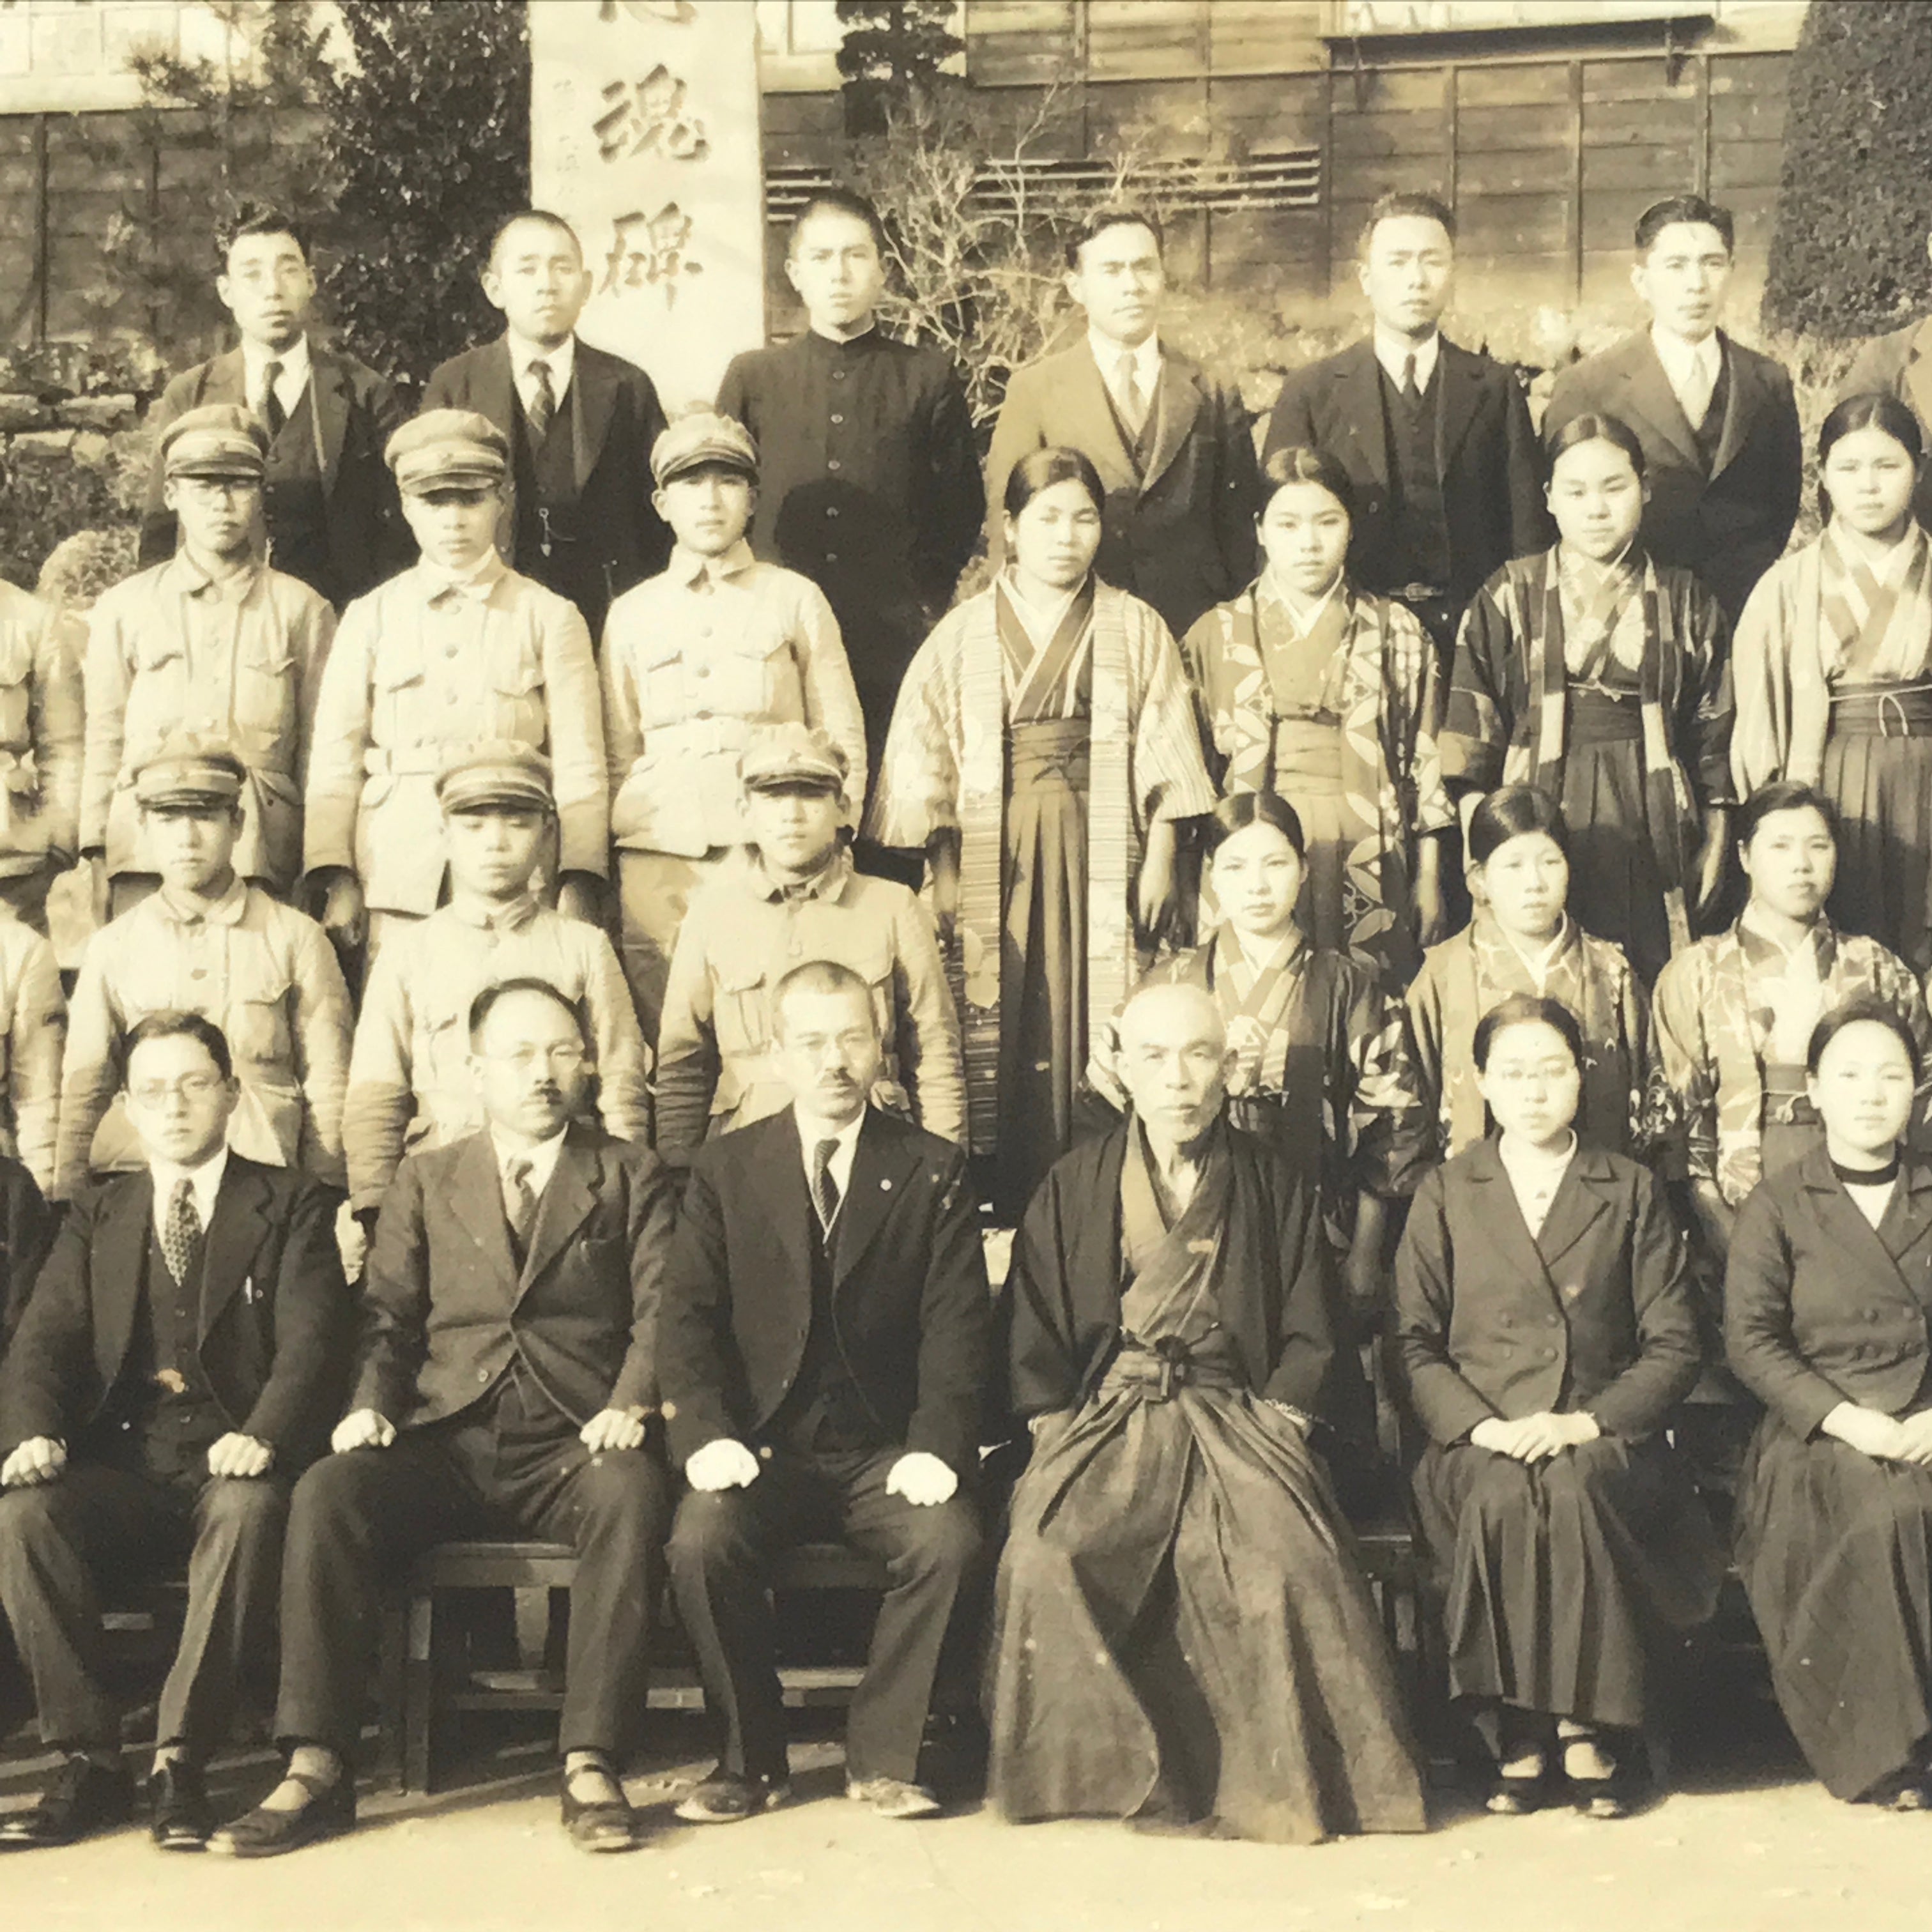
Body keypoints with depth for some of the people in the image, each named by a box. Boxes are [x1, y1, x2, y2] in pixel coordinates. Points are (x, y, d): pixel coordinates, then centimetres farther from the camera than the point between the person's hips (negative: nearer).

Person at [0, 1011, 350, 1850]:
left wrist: (263, 1437, -25)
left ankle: (180, 1765, -29)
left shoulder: (292, 1206, 10)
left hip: (234, 1469, -3)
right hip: (123, 1470, 3)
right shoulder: (95, 1219, 20)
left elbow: (310, 1343, -4)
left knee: (248, 1512, -37)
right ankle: (88, 1762, -18)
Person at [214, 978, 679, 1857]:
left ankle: (589, 1767, -32)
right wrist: (369, 1404, -8)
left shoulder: (632, 1176, 14)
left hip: (571, 1446, -2)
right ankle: (316, 1770, -26)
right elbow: (387, 1314, 13)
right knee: (325, 1492, -27)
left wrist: (631, 1404, -15)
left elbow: (659, 1310, 4)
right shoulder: (425, 1179, 20)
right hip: (443, 1445, 2)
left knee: (631, 1491, -36)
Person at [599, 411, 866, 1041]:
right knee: (665, 1043, -5)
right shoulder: (631, 614, 17)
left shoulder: (795, 600, 12)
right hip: (658, 855, 2)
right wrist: (598, 867, 12)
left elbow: (842, 739, 11)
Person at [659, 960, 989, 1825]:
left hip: (885, 1449, 0)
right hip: (762, 1447, 0)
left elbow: (957, 1324, -2)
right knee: (700, 1541, -29)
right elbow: (686, 1316, 0)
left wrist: (935, 1445, -17)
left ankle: (881, 1755, -8)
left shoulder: (934, 1170, 6)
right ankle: (751, 1758, -6)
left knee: (949, 1538, -29)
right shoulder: (724, 1169, 7)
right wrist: (706, 1433, -18)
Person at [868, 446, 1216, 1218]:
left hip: (1100, 852, 0)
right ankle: (1003, 1205, 2)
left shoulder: (1136, 629, 8)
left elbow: (1164, 756, 5)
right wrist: (942, 873, -2)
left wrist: (1160, 859, -3)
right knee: (999, 1030, -3)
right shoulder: (964, 634, 8)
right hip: (995, 853, 0)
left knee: (1094, 1028, -5)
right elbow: (927, 757, 4)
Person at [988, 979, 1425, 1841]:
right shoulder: (1075, 1186, 12)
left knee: (1285, 1556, -32)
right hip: (1104, 1414, 1)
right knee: (1048, 1552, -30)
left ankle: (1279, 1775, -17)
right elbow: (1032, 1335, 11)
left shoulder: (1273, 1185, 11)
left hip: (1235, 1415, 0)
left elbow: (1309, 1336, 10)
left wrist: (1276, 1425, -5)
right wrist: (1057, 1432, -3)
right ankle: (1104, 1769, -19)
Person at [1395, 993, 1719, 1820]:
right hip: (1483, 1441, 0)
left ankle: (1592, 1725, -23)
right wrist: (1483, 1425, -11)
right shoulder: (1445, 1195, 13)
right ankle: (1518, 1730, -24)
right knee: (1502, 1498, -34)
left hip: (1604, 1437, 0)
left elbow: (1672, 1347, 6)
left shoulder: (1632, 1192, 12)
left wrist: (1587, 1422, -10)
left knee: (1574, 1488, -35)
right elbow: (1415, 1343, 7)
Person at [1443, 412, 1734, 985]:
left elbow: (1714, 733, 12)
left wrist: (1715, 847, 8)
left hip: (1652, 828, 1)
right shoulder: (1509, 597, 7)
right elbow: (1472, 724, 3)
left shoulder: (1684, 602, 11)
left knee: (1653, 980, -3)